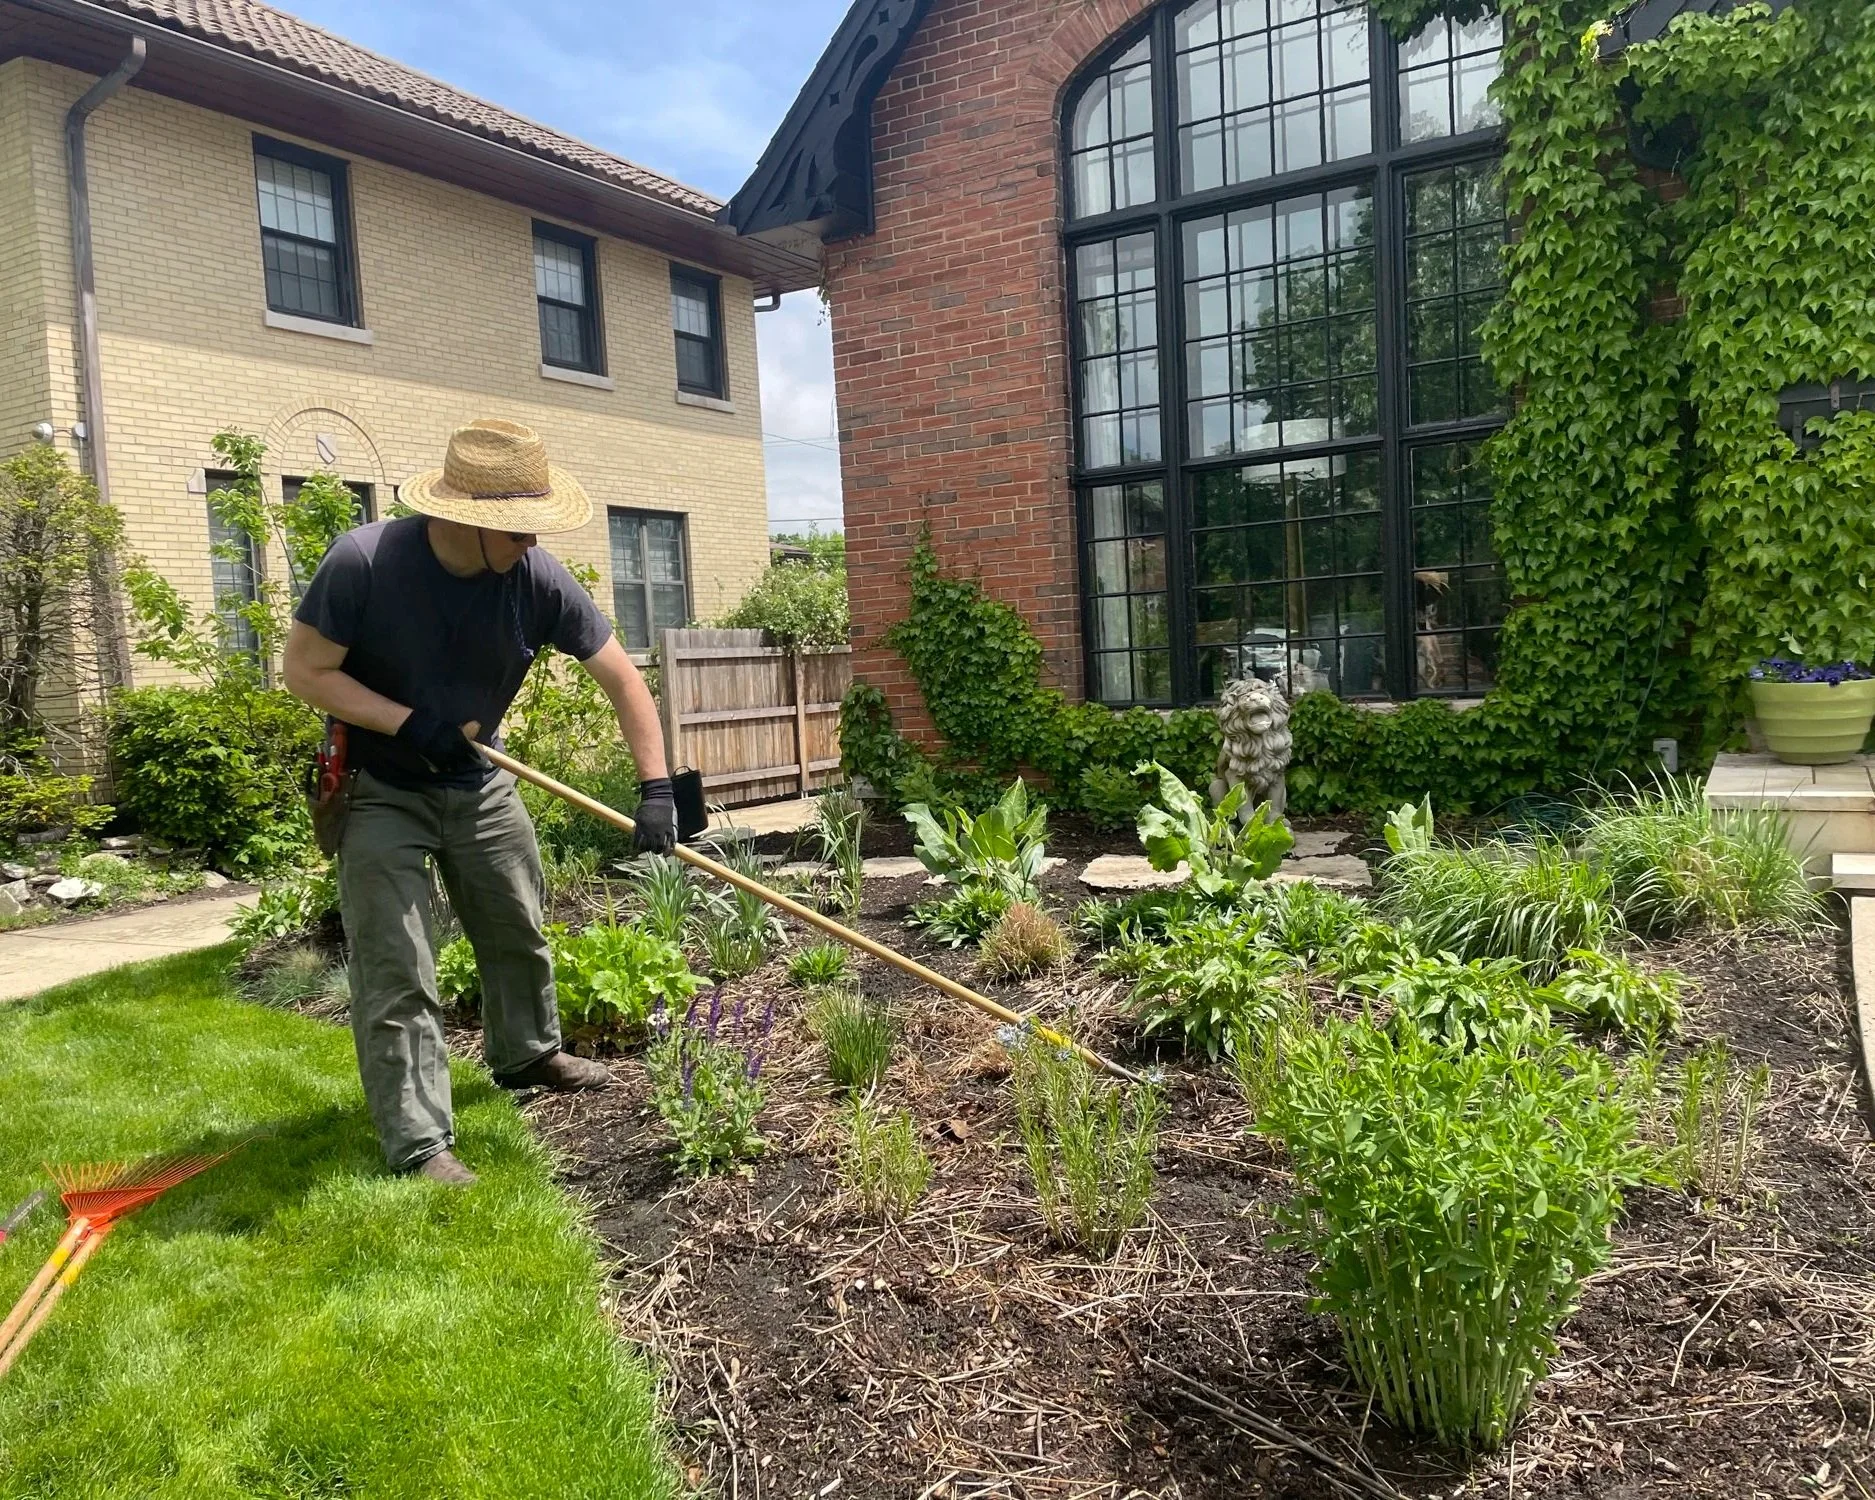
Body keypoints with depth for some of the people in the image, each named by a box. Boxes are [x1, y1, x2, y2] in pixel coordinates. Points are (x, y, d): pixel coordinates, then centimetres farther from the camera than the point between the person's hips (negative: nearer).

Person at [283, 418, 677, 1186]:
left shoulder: (536, 577, -19)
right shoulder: (364, 562, -27)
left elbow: (621, 678, -15)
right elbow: (305, 670, -17)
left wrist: (656, 788, -22)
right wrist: (410, 724, -29)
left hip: (478, 783, 4)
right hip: (378, 791, -4)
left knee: (519, 930, 18)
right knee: (396, 976, -6)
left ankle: (526, 1053, 43)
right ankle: (419, 1146, 3)